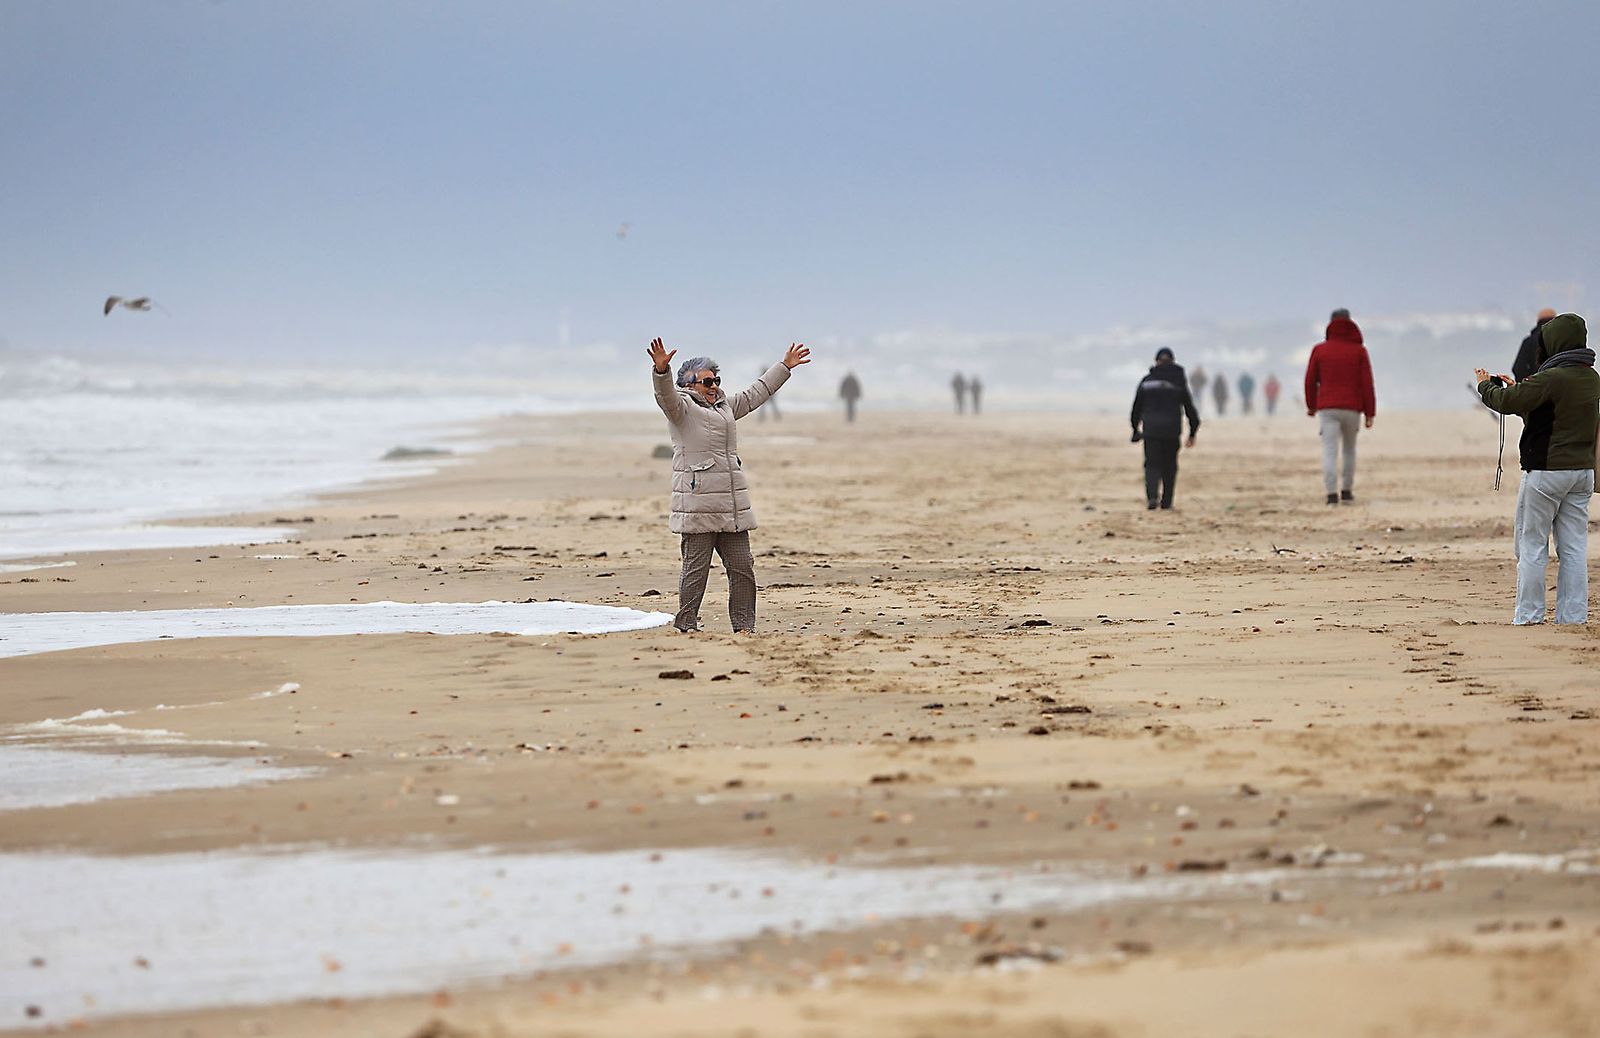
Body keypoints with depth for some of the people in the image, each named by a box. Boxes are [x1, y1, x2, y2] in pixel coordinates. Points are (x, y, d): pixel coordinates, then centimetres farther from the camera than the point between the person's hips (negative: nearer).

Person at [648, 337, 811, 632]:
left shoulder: (724, 406, 24)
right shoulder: (682, 406, 0)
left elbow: (756, 393, 35)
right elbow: (666, 395, -21)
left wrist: (785, 367, 39)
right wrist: (661, 370, -41)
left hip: (732, 505, 8)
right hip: (698, 503, -7)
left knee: (742, 566, 6)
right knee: (696, 568, -5)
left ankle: (744, 626, 12)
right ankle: (686, 625, 2)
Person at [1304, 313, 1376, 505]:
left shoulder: (1319, 350, 3)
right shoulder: (1359, 351, 2)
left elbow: (1310, 381, 5)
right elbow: (1367, 383, -2)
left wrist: (1311, 406, 21)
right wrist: (1370, 413, 1)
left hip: (1327, 409, -1)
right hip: (1352, 410, 1)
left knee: (1330, 452, -5)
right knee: (1349, 449, 19)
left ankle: (1332, 494, -17)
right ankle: (1346, 491, 20)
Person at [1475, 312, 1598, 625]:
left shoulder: (1551, 378, -18)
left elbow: (1506, 402, -17)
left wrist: (1487, 385, 3)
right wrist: (1517, 387, 24)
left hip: (1546, 469, -7)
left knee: (1532, 546, 1)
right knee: (1574, 547, 7)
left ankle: (1528, 614, 2)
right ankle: (1573, 615, 6)